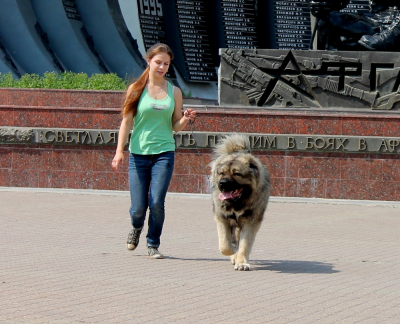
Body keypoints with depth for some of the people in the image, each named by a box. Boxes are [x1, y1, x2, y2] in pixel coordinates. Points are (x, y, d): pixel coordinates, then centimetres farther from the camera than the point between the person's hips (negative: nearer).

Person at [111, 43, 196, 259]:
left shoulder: (174, 92, 7)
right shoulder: (136, 89, 2)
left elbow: (175, 126, 12)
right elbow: (126, 122, 2)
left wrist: (186, 119, -9)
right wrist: (119, 151, -6)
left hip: (164, 153, 1)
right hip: (139, 154, -1)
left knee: (157, 202, -13)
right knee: (138, 207, -2)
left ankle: (153, 245, 9)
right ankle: (136, 228, 35)